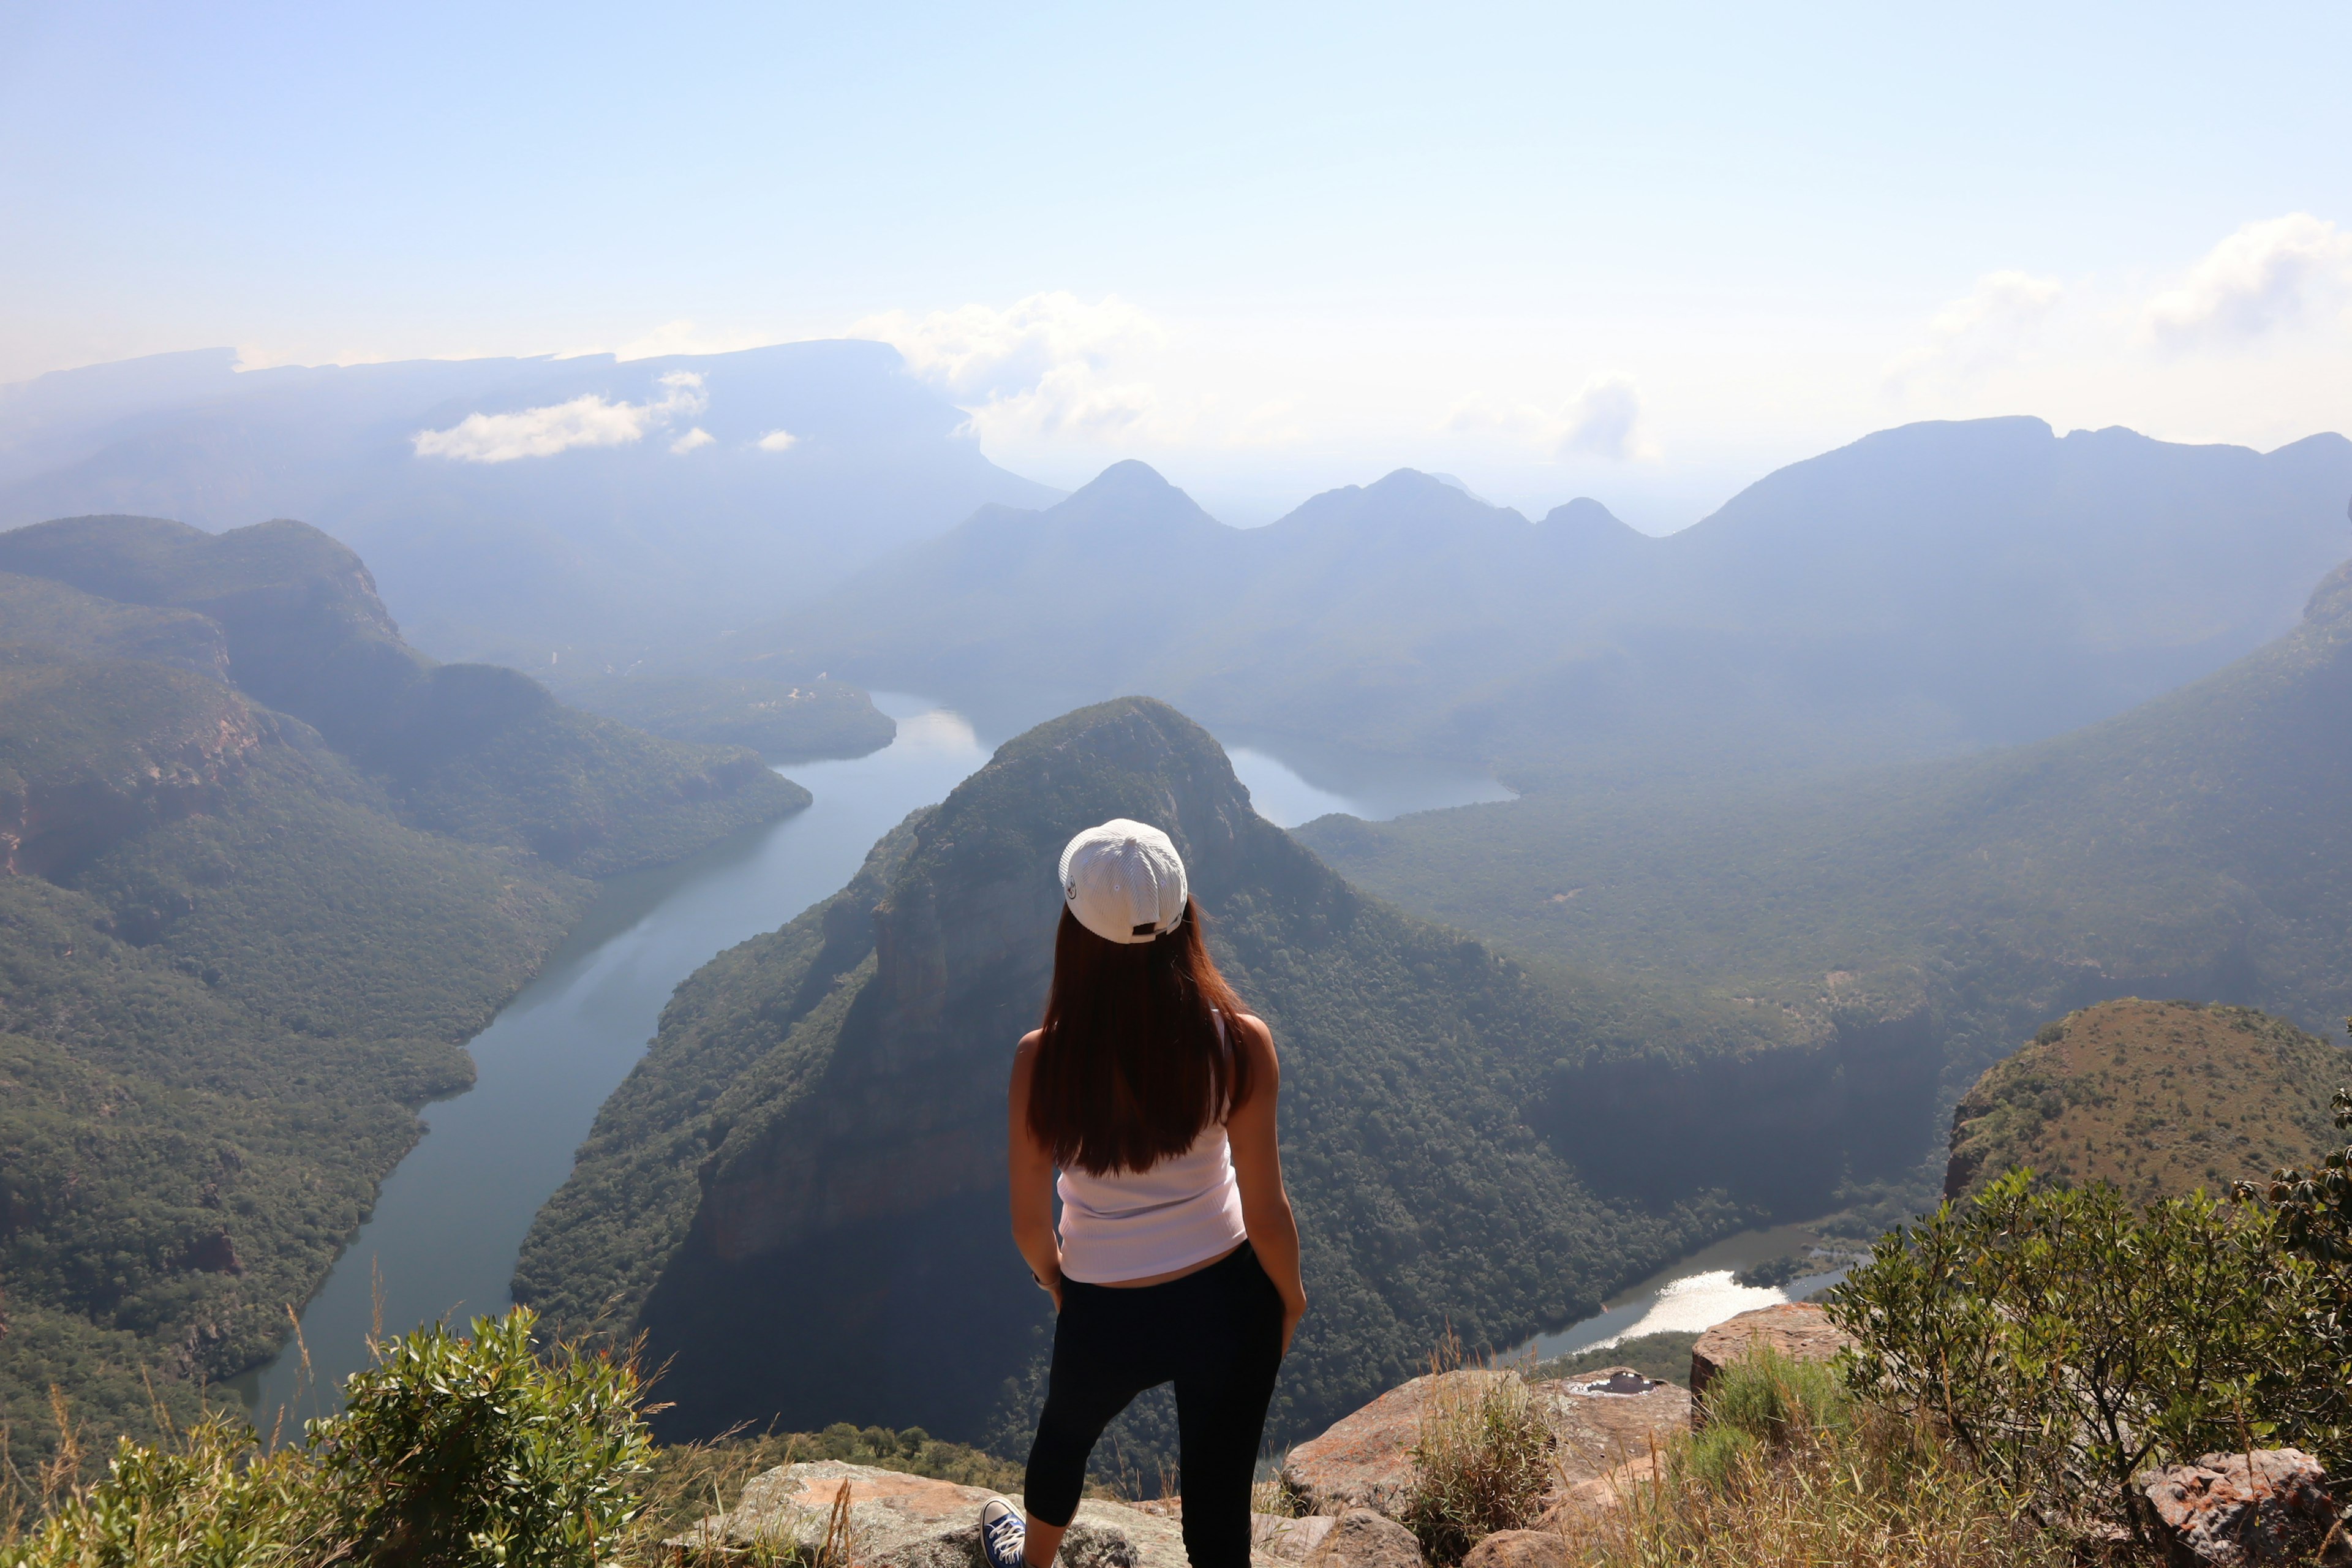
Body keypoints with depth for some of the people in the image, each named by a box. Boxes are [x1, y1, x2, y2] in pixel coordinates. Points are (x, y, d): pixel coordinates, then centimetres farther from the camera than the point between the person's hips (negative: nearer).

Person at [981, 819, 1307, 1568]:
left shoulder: (1042, 1060, -22)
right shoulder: (1240, 1044, -22)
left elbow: (1029, 1225, -9)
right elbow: (1266, 1211, -13)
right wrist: (1290, 1294, 7)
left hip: (1106, 1316, 1)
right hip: (1227, 1304, -1)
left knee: (1064, 1435, 34)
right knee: (1219, 1502, 20)